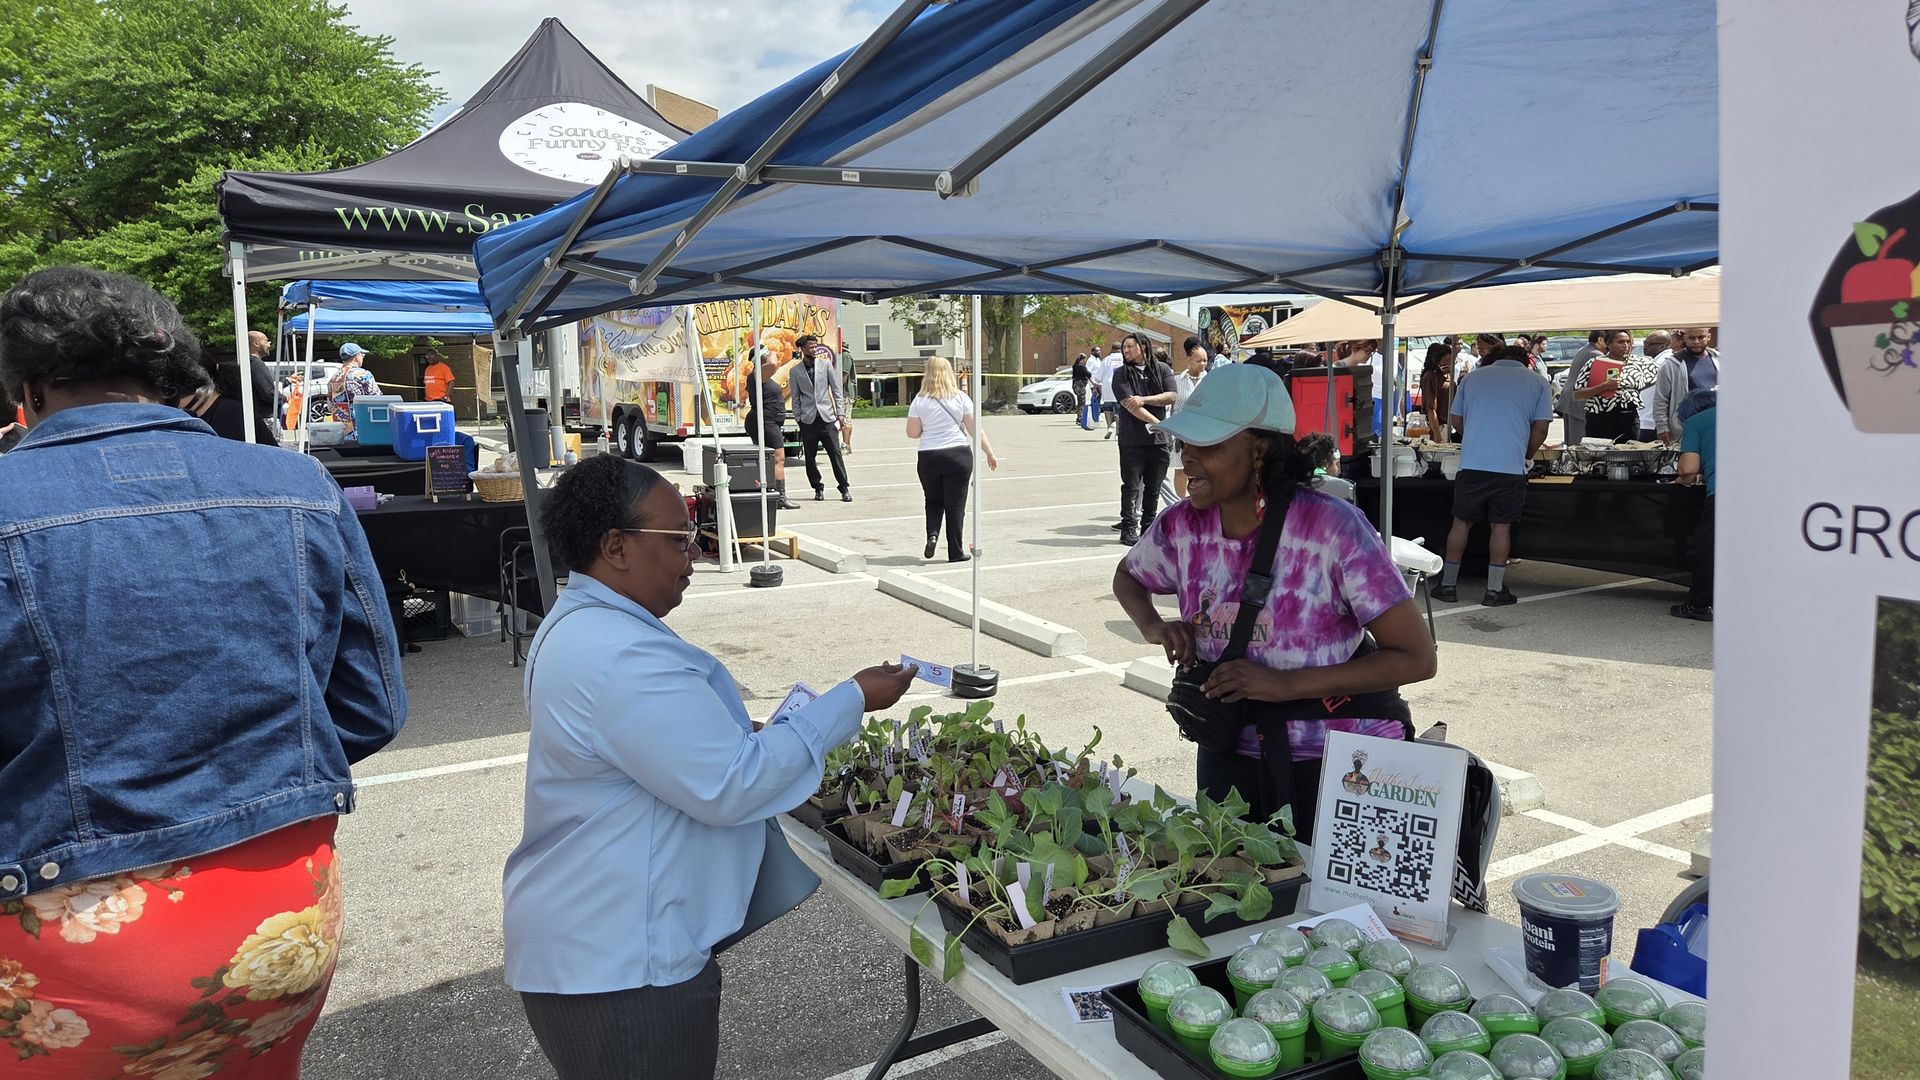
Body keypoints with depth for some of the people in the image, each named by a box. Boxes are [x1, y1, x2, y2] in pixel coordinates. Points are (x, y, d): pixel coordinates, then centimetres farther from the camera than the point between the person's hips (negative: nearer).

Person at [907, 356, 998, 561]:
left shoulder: (920, 400, 0)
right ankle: (955, 552, 8)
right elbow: (975, 429, -1)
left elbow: (912, 433, 1)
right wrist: (990, 454, 7)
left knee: (933, 500, 19)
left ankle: (932, 533, -5)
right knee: (955, 504, 6)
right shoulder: (960, 398, -1)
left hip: (928, 457, 1)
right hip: (958, 454, -1)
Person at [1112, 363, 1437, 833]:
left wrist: (1286, 684, -26)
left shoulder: (1332, 527, -22)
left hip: (1342, 762, -4)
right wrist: (1153, 627, -7)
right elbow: (1128, 576, 15)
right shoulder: (1183, 525, -8)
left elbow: (1418, 659, -19)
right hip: (1231, 754, 5)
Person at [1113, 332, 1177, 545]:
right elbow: (1129, 405, -10)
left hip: (1159, 439, 2)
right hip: (1132, 440, -2)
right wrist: (1157, 423, -12)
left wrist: (1144, 399, -15)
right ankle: (1128, 529, 7)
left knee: (1153, 487, 9)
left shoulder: (1162, 369, 8)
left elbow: (1171, 396, -3)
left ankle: (1149, 528, 20)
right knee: (1131, 485, 0)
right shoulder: (1121, 374, 1)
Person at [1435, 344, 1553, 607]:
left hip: (1472, 464, 1)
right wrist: (1526, 456, 16)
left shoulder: (1473, 377, 12)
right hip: (1511, 466, -1)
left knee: (1462, 523, 10)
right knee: (1501, 526, 7)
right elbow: (1541, 429, 2)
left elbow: (1456, 420, 15)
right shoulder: (1536, 382, 8)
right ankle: (1495, 590, 10)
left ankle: (1448, 585, 14)